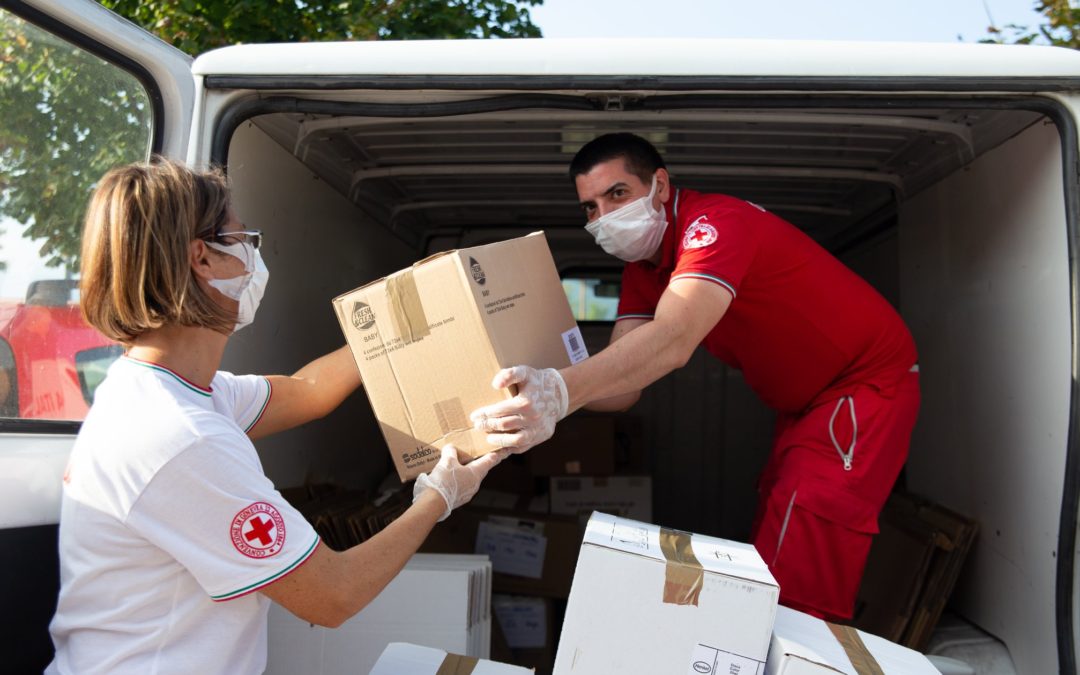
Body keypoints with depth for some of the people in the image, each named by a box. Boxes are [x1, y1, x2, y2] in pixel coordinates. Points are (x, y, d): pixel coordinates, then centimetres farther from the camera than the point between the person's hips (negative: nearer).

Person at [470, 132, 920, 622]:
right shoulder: (642, 271, 1)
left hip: (866, 381, -9)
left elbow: (674, 341, -46)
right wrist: (537, 389, -29)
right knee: (771, 539, 11)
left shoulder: (713, 223, -27)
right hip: (803, 405, 9)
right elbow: (623, 383, -11)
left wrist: (559, 393, -58)